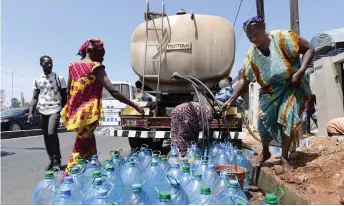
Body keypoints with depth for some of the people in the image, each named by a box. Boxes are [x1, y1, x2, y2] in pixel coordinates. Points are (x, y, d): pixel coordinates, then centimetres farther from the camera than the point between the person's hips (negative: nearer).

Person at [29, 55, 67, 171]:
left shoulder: (59, 78, 2)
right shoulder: (37, 80, 10)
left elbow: (64, 96, 3)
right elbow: (35, 97, 11)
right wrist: (31, 112, 1)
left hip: (55, 110, -4)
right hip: (42, 111, 4)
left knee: (52, 133, -20)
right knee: (46, 137, 7)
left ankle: (57, 160, -7)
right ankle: (52, 160, 21)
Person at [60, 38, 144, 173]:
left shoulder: (74, 66, 10)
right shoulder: (95, 67, -10)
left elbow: (68, 92, 14)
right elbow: (113, 92, -19)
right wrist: (135, 106, -16)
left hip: (76, 112, 8)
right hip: (88, 113, -7)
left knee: (89, 148, 19)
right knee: (80, 151, 1)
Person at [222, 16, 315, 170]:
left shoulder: (283, 37, -15)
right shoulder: (251, 55, -5)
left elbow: (309, 49, -10)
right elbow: (244, 80, -3)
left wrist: (300, 72, -23)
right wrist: (231, 100, -12)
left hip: (292, 86, -3)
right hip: (270, 91, 3)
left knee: (288, 117, -21)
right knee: (264, 121, -3)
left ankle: (284, 157, -1)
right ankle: (265, 152, 26)